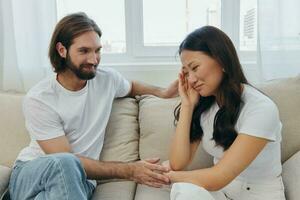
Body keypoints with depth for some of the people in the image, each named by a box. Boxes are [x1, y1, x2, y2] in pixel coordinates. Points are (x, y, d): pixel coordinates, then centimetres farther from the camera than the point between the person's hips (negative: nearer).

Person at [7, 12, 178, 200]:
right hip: (31, 174, -2)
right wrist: (129, 170, -22)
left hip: (79, 179, 3)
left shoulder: (107, 78, -1)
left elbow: (131, 87, 25)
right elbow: (64, 162, -18)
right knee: (65, 163, -37)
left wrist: (162, 92, 5)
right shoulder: (39, 99, -15)